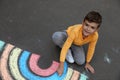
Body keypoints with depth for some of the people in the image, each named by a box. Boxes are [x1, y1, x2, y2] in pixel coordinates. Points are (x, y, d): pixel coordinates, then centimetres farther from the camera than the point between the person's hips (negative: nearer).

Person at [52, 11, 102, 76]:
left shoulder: (95, 36, -33)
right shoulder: (75, 31, -43)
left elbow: (91, 49, -15)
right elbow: (65, 47, -38)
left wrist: (87, 63, -1)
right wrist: (61, 66, -35)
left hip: (77, 44, 3)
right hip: (68, 35, -2)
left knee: (81, 62, -16)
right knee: (56, 36, -37)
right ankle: (68, 51, -8)